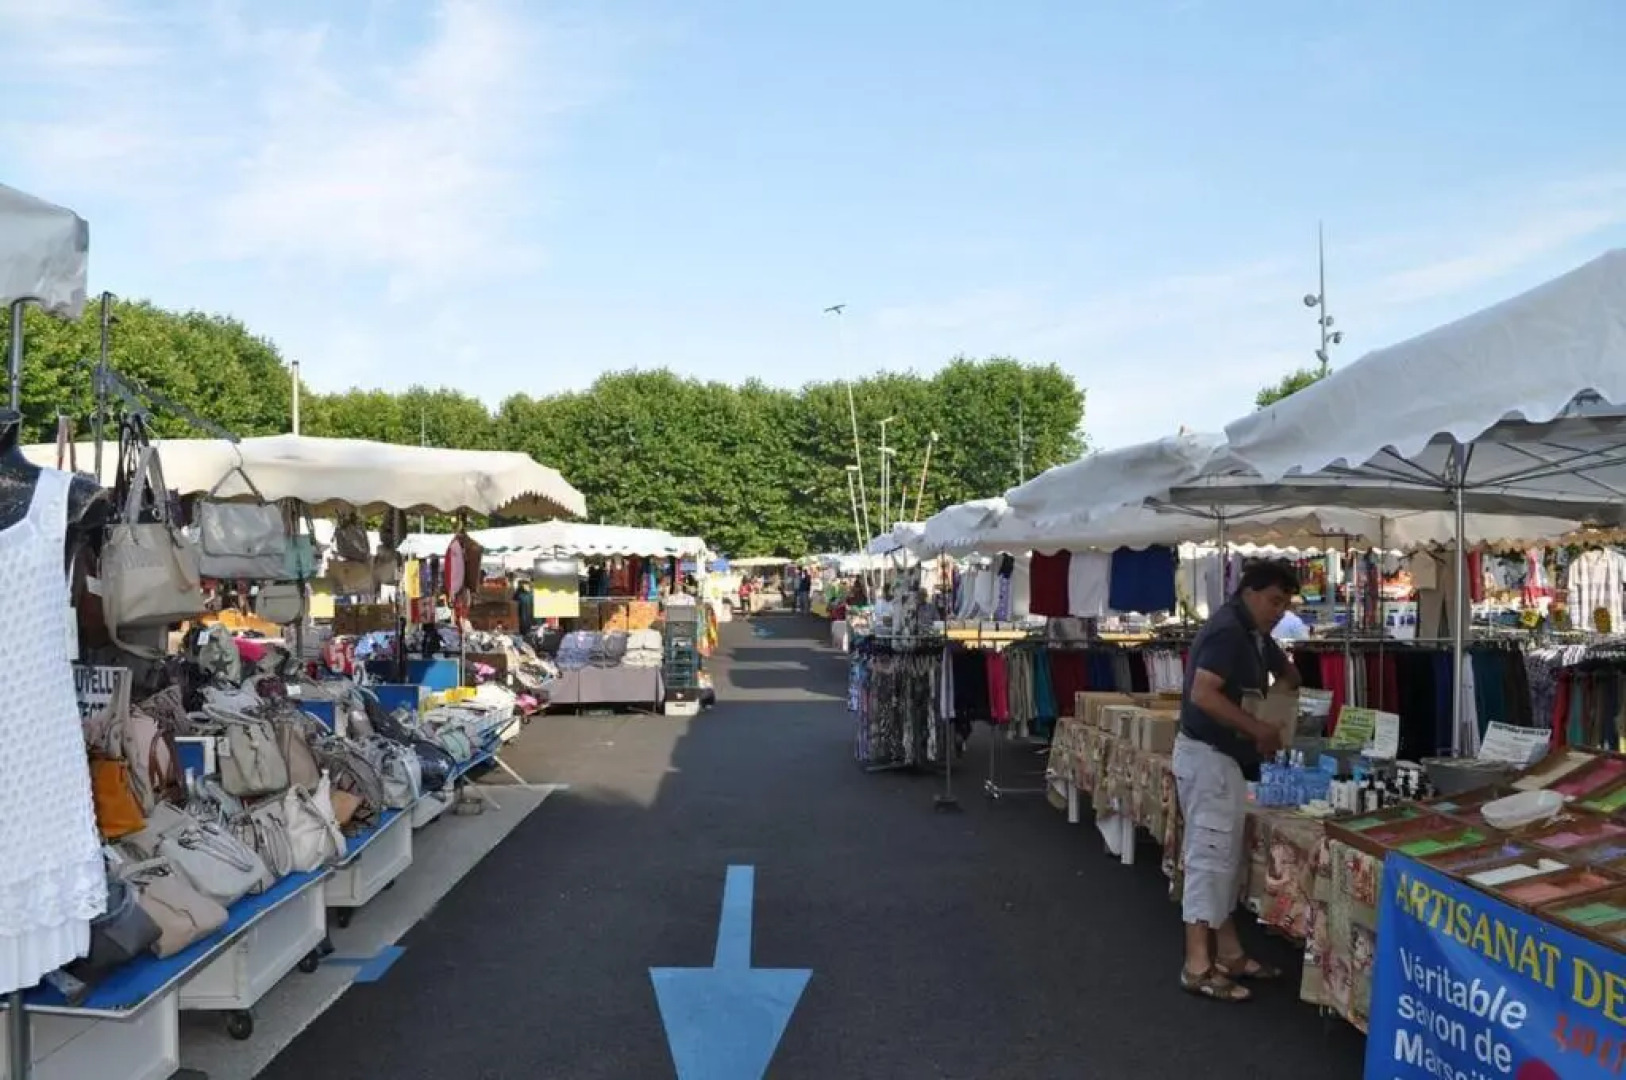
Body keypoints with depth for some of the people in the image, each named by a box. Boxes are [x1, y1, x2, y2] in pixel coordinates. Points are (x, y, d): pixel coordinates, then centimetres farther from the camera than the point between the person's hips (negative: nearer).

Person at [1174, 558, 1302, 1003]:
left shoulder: (1255, 634, 13)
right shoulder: (1227, 630, -18)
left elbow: (1287, 674, 31)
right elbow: (1202, 694, -28)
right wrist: (1258, 729, -23)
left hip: (1227, 757, 11)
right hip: (1207, 757, -11)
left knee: (1226, 858, 14)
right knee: (1209, 856, -8)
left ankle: (1228, 954, 23)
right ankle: (1198, 966, -3)